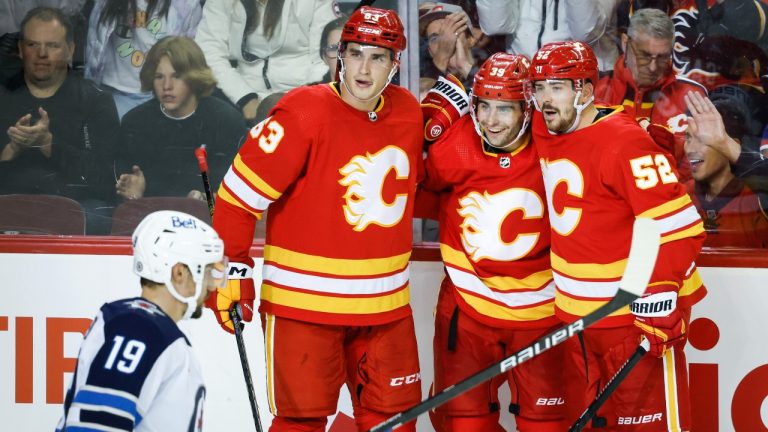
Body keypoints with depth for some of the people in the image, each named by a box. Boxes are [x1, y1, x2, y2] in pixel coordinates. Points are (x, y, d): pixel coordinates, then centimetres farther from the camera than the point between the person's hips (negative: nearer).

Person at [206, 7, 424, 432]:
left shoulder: (408, 113, 4)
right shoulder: (304, 113, -14)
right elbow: (239, 192, -12)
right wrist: (232, 268, -11)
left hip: (384, 302, 5)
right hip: (303, 299, -5)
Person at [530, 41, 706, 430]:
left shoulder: (623, 143, -19)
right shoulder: (545, 131, 5)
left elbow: (675, 225, -22)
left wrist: (659, 300, -25)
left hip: (635, 313, -8)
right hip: (575, 311, 8)